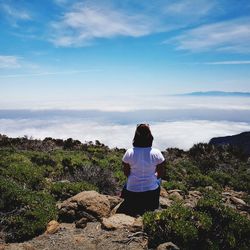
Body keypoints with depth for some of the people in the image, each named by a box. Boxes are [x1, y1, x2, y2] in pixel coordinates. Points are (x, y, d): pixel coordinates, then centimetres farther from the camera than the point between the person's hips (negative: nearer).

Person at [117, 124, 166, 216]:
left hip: (132, 192, 1)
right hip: (151, 192, 0)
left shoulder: (129, 153, -16)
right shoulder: (156, 153, -17)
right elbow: (161, 174, -6)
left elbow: (126, 173, -4)